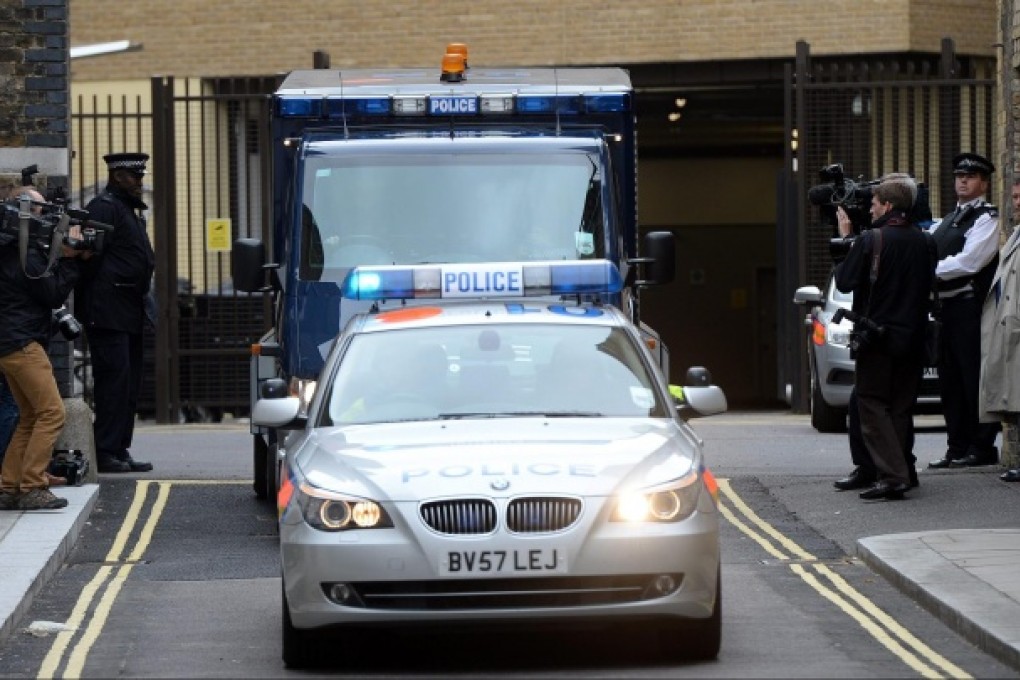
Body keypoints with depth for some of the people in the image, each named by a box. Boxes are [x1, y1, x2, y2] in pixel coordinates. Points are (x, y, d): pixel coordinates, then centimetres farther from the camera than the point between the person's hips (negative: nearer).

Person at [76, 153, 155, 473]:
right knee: (114, 379, -11)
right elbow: (91, 256, -17)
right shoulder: (103, 207, -10)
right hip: (108, 312, -10)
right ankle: (106, 454, -10)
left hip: (129, 314, 10)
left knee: (129, 386, 11)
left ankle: (120, 450, 14)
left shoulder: (129, 210, 21)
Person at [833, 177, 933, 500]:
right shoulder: (921, 241, 5)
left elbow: (844, 281, -8)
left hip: (877, 337, -5)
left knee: (872, 405, -2)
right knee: (901, 406, 12)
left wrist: (845, 240, 2)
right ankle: (900, 471, 11)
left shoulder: (871, 240, -13)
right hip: (911, 336, 6)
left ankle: (892, 474, -15)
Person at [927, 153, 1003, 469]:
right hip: (947, 307, 9)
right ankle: (958, 448, 14)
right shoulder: (947, 221, 22)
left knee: (975, 380, -7)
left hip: (971, 308, -9)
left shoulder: (987, 218, -6)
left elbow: (969, 262, -16)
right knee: (951, 381, 9)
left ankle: (982, 448, -4)